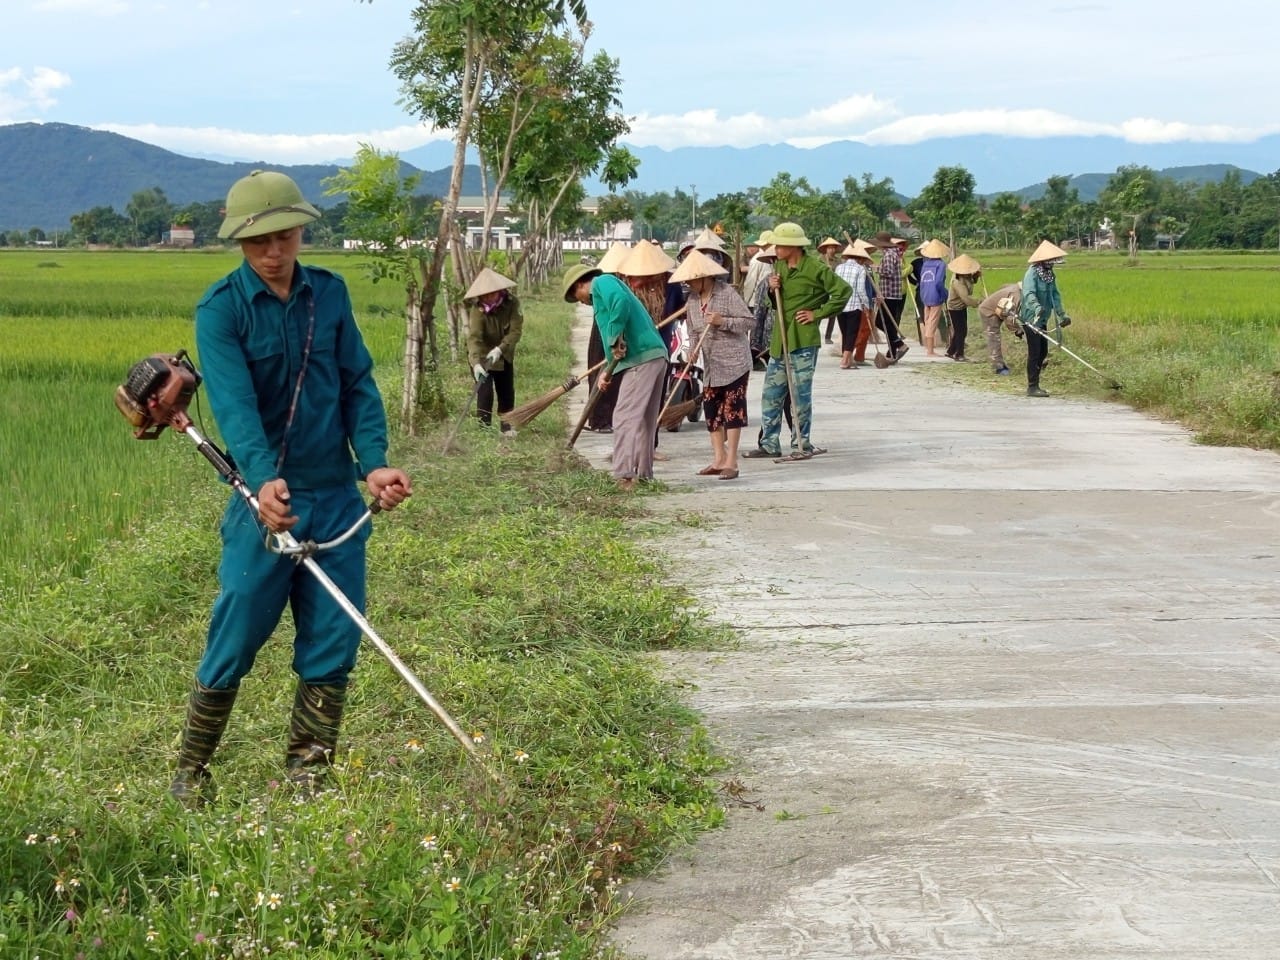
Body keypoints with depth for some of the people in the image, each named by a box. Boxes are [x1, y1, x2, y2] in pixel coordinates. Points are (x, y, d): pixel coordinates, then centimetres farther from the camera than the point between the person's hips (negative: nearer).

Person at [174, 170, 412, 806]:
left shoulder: (330, 293, 5)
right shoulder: (221, 309, -8)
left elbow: (358, 385, 3)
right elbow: (233, 402, -21)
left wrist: (373, 463, -13)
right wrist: (265, 479, -37)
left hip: (337, 499, 4)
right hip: (265, 497, -4)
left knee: (333, 645, 6)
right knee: (234, 642, 2)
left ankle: (307, 777, 19)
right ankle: (191, 772, 21)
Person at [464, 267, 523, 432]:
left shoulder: (512, 302, -20)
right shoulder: (478, 310, -27)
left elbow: (516, 331, -23)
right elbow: (474, 337, -37)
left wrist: (500, 349, -36)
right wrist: (476, 363, -50)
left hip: (504, 355, 4)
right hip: (482, 355, -4)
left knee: (507, 392, 13)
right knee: (485, 391, -14)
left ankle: (506, 426, 30)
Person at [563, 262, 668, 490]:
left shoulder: (601, 283, 2)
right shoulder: (604, 290, 31)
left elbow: (621, 302, -22)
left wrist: (615, 340, -19)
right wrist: (608, 371, 19)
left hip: (642, 358, -10)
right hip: (656, 355, 10)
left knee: (625, 418, -9)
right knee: (644, 420, 13)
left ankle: (625, 477, -13)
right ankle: (644, 476, 17)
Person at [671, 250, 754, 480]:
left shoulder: (727, 293, -12)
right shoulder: (693, 299, 7)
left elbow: (749, 321, -12)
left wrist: (722, 321, -23)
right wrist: (694, 348, -2)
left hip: (735, 362, -7)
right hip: (711, 366, 7)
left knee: (732, 409, -7)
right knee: (711, 409, 7)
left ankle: (731, 461, -5)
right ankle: (719, 459, 16)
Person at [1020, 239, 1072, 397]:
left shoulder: (1049, 275, 8)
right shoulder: (1032, 274, -19)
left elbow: (1055, 295, 13)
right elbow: (1029, 294, -34)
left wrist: (1061, 314, 9)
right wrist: (1037, 307, -51)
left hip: (1042, 319, 9)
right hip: (1031, 319, -9)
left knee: (1043, 352, 13)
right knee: (1034, 353, -6)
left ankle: (1035, 385, 24)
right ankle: (1032, 387, -1)